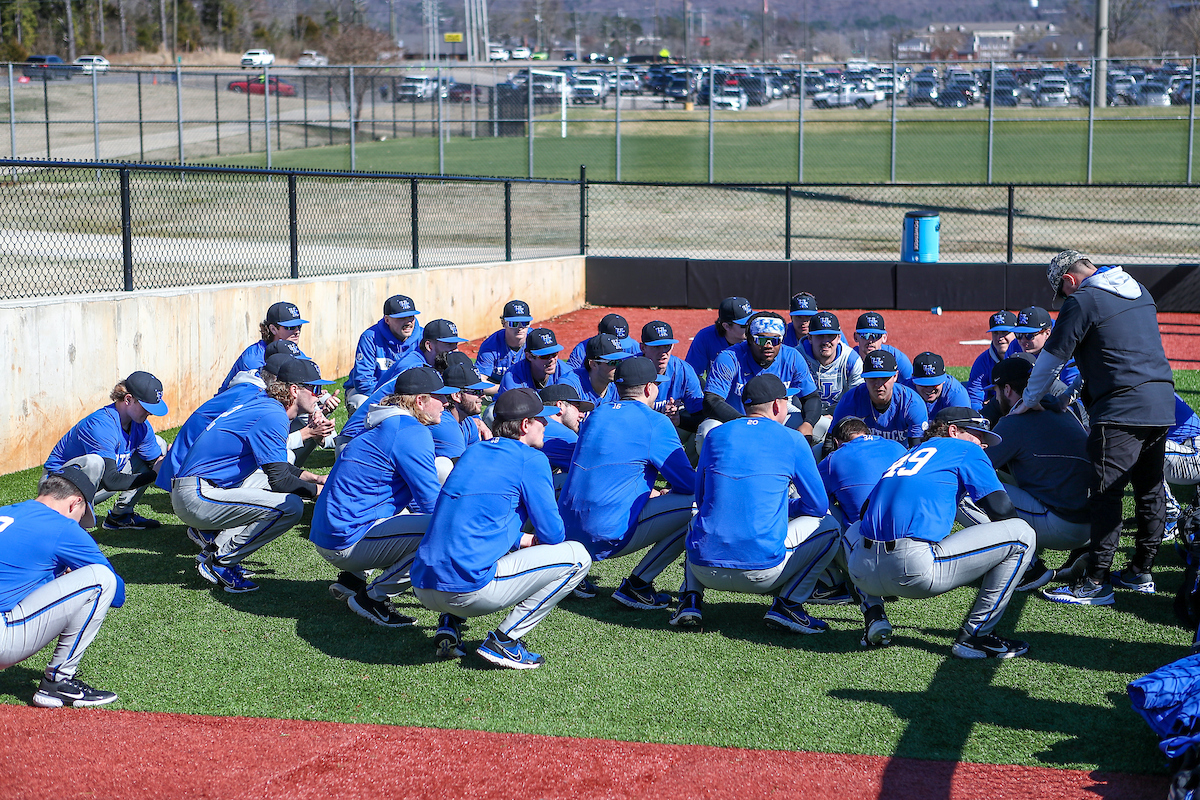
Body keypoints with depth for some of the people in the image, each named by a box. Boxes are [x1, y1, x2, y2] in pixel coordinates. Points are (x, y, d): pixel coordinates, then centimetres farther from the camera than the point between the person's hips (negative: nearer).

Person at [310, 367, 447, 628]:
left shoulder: (387, 426, 18)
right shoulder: (411, 433, -13)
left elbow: (418, 502, 28)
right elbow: (432, 504, -12)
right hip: (347, 542, -10)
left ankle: (352, 579, 18)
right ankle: (373, 597, -10)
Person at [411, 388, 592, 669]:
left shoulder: (472, 452, 19)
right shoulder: (531, 459, -2)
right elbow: (552, 534, 0)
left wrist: (520, 540, 26)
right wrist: (535, 541, 23)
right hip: (469, 589, -8)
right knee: (577, 556, 3)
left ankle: (449, 623, 17)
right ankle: (503, 641, 0)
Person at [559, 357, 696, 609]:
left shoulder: (596, 415, 16)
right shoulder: (655, 422, -3)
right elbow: (689, 483, 0)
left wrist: (653, 494, 29)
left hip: (568, 532, 8)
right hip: (609, 536, -7)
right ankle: (636, 585, -5)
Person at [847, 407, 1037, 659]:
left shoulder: (908, 455, 30)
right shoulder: (966, 450, 14)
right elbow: (1002, 510, 6)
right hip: (914, 572, -7)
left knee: (855, 530, 43)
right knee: (1021, 533, 4)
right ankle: (974, 636, 5)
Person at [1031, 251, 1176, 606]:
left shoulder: (1082, 301, -7)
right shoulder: (1141, 292, 18)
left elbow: (1053, 356, -3)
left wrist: (1029, 400, 11)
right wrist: (1072, 390, 29)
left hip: (1122, 409, -9)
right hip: (1162, 403, 9)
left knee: (1106, 495, -7)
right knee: (1150, 491, 15)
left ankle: (1096, 583, -8)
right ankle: (1141, 572, 23)